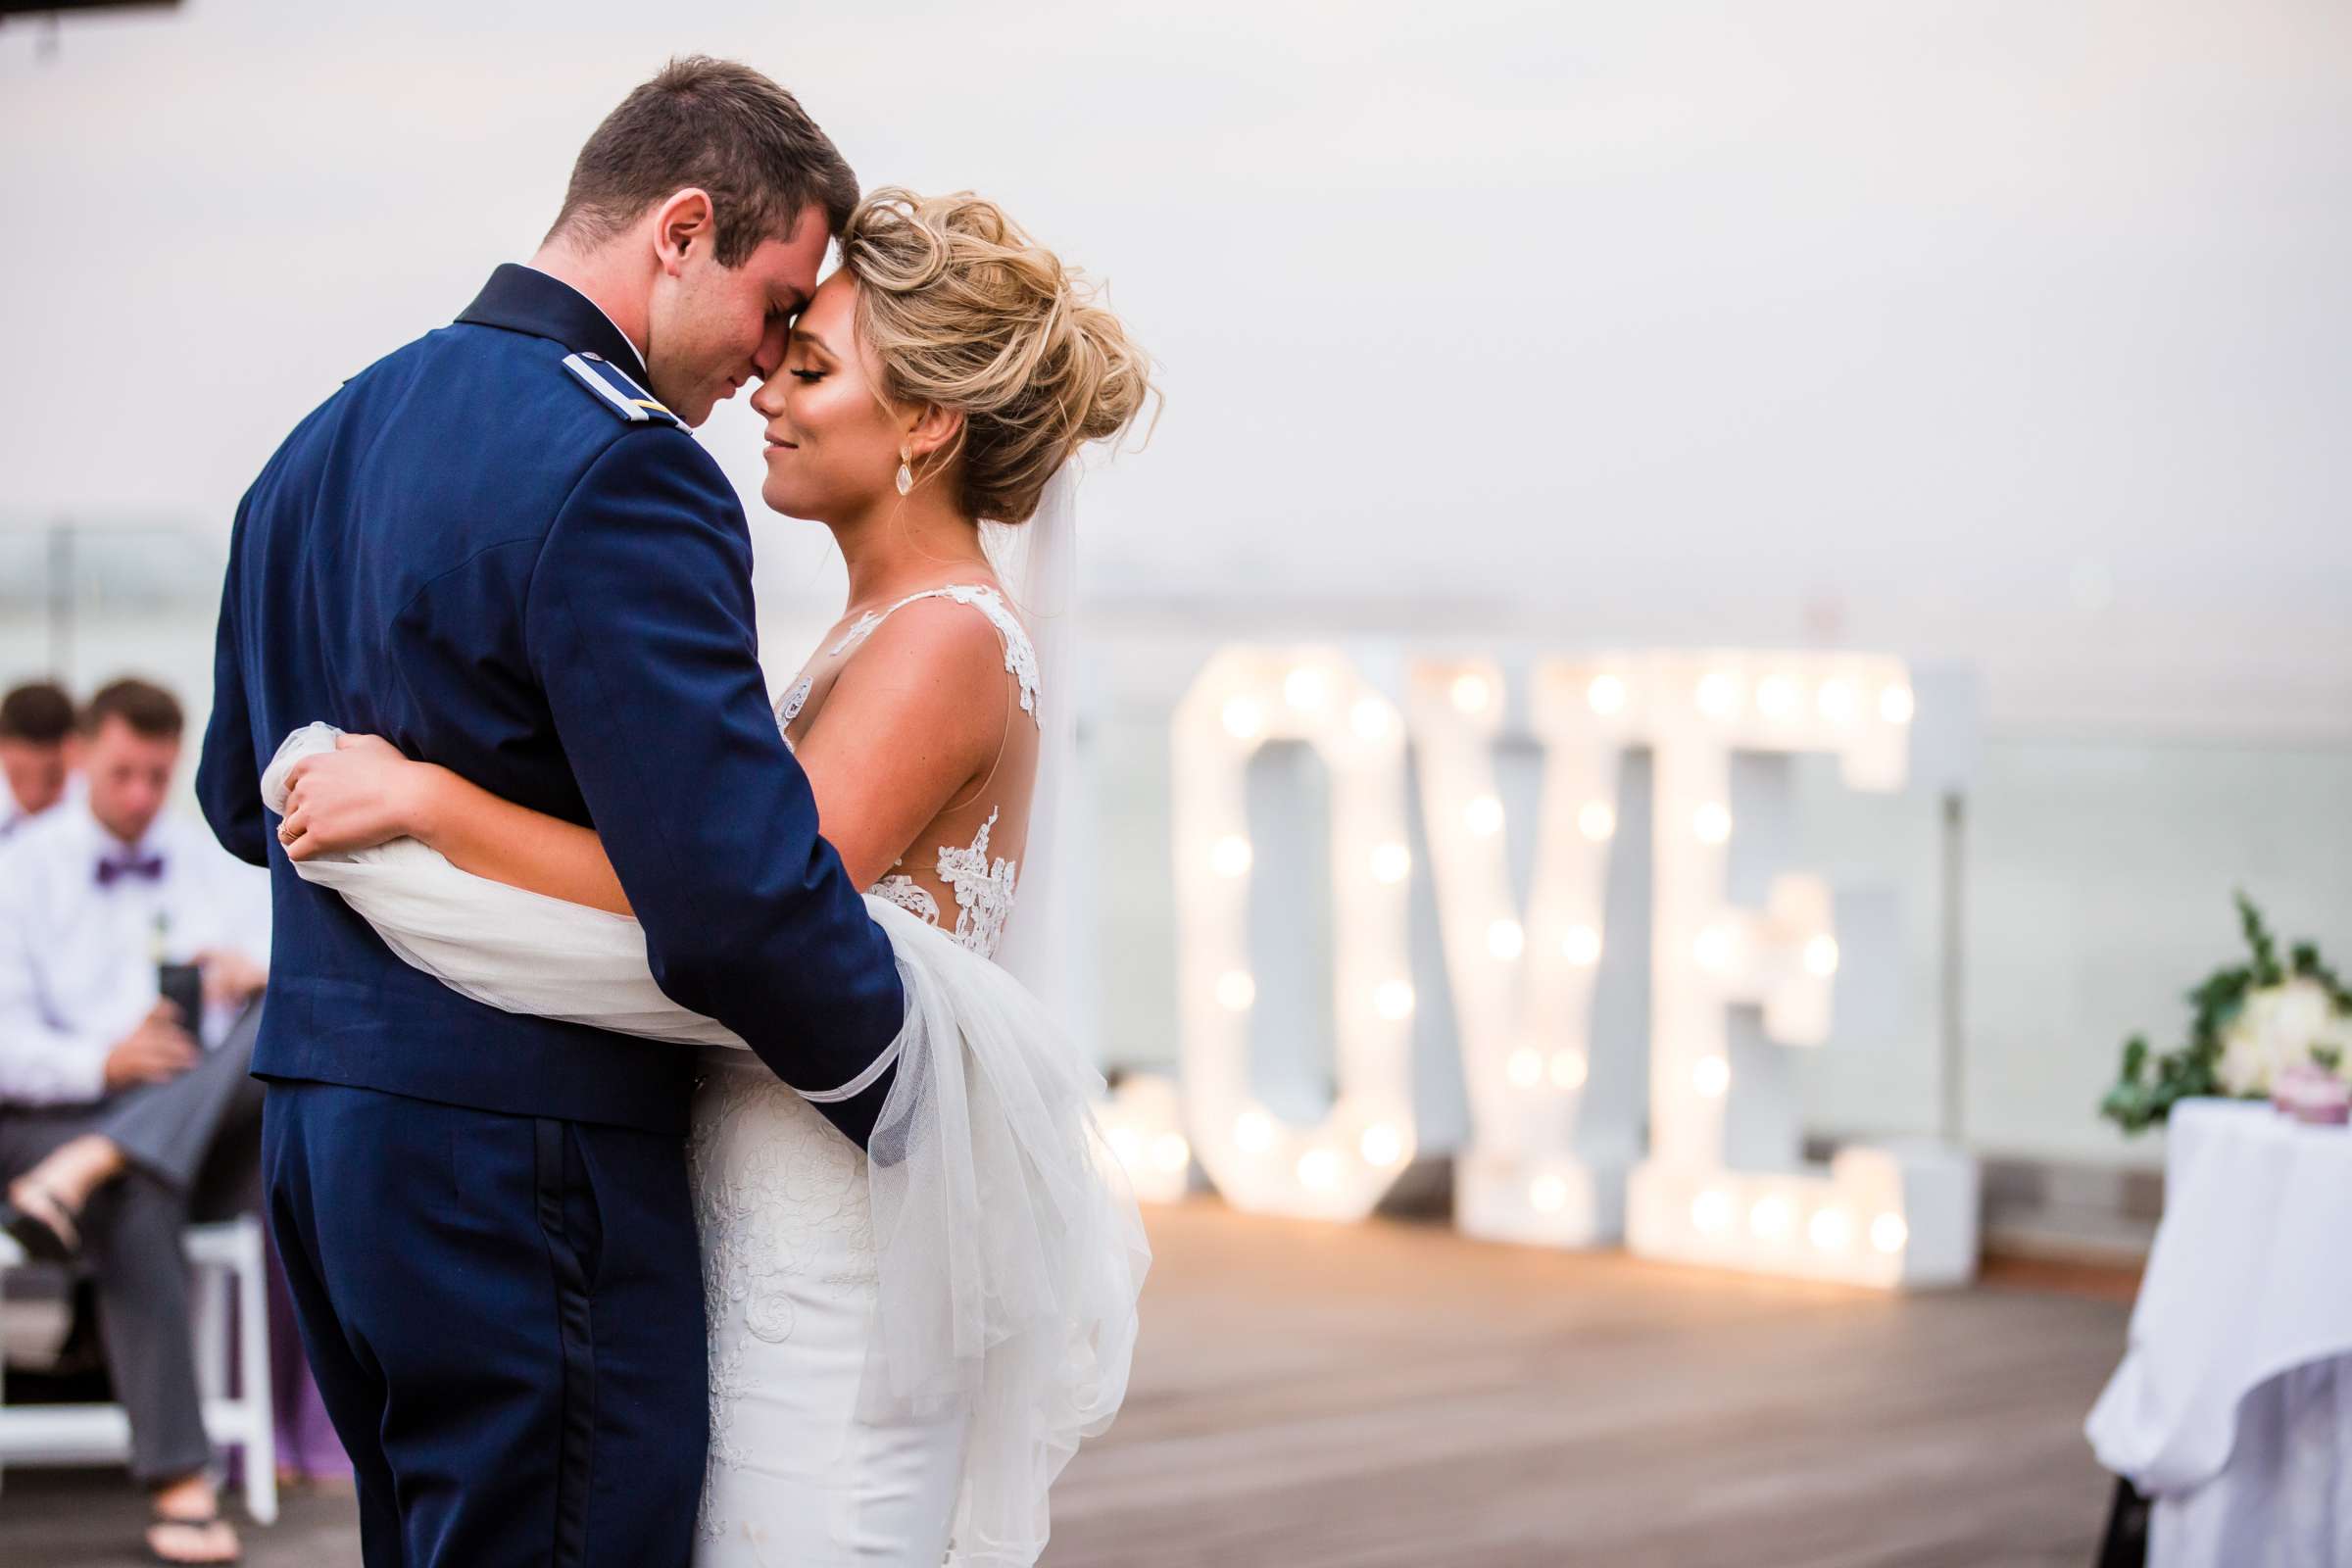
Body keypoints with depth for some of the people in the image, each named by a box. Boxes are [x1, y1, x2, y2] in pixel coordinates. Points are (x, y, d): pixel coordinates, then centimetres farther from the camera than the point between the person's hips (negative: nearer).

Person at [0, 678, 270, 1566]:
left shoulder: (214, 864, 19)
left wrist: (264, 971, -16)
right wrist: (102, 1064, -23)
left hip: (209, 1135, 3)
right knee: (137, 1204, -39)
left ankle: (89, 1169, -41)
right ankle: (180, 1488, -41)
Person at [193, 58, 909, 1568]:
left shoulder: (318, 447, 13)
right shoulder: (620, 475, -17)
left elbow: (244, 798, 24)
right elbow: (739, 893, -23)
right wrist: (904, 1089, -8)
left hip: (320, 1136, 9)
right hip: (526, 1164, -9)